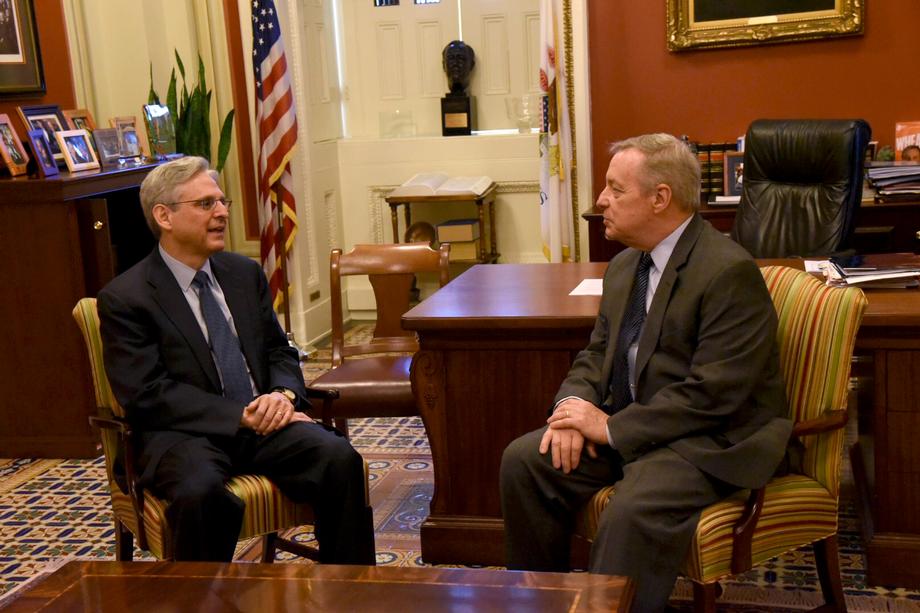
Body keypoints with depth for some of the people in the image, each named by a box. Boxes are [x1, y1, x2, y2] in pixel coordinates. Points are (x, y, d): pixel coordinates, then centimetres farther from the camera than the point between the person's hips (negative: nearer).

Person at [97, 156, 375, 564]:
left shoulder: (246, 274, 14)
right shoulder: (124, 298, -4)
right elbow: (149, 394, -11)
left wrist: (282, 395, -6)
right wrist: (242, 416, -18)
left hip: (262, 422, 5)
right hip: (183, 434, -4)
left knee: (339, 458, -23)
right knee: (200, 492, -37)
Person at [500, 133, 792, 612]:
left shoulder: (729, 272, -18)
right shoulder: (624, 266, 10)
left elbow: (711, 396, -22)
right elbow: (596, 354, 17)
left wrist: (612, 427, -19)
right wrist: (574, 405, -6)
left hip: (711, 439, -8)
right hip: (625, 423, 8)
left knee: (631, 513, -34)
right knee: (523, 460, -5)